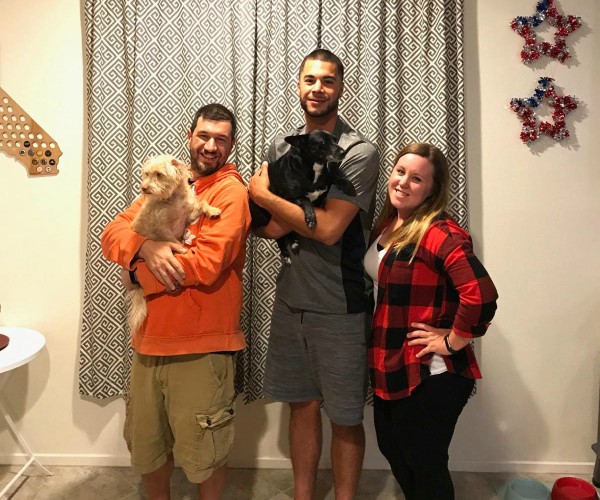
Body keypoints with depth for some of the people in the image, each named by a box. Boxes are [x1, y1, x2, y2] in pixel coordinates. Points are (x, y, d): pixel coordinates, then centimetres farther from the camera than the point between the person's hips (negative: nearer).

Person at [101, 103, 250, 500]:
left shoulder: (231, 191, -10)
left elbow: (205, 265, -23)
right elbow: (112, 234, 3)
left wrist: (137, 275, -9)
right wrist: (146, 247, -19)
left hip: (201, 347, -6)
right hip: (148, 340, 7)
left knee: (203, 453, 11)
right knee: (145, 445, 23)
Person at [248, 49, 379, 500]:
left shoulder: (359, 153, -11)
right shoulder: (281, 145, 8)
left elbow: (330, 228, -22)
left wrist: (266, 197, -11)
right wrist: (294, 216, -16)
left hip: (339, 308, -5)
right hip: (291, 299, 5)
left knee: (345, 418, 11)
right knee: (302, 405, 20)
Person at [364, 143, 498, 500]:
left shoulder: (440, 233, -21)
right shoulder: (385, 225, 5)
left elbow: (482, 295, -32)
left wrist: (453, 340, -19)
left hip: (431, 374, -8)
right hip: (390, 367, 9)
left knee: (425, 465, 11)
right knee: (393, 450, 25)